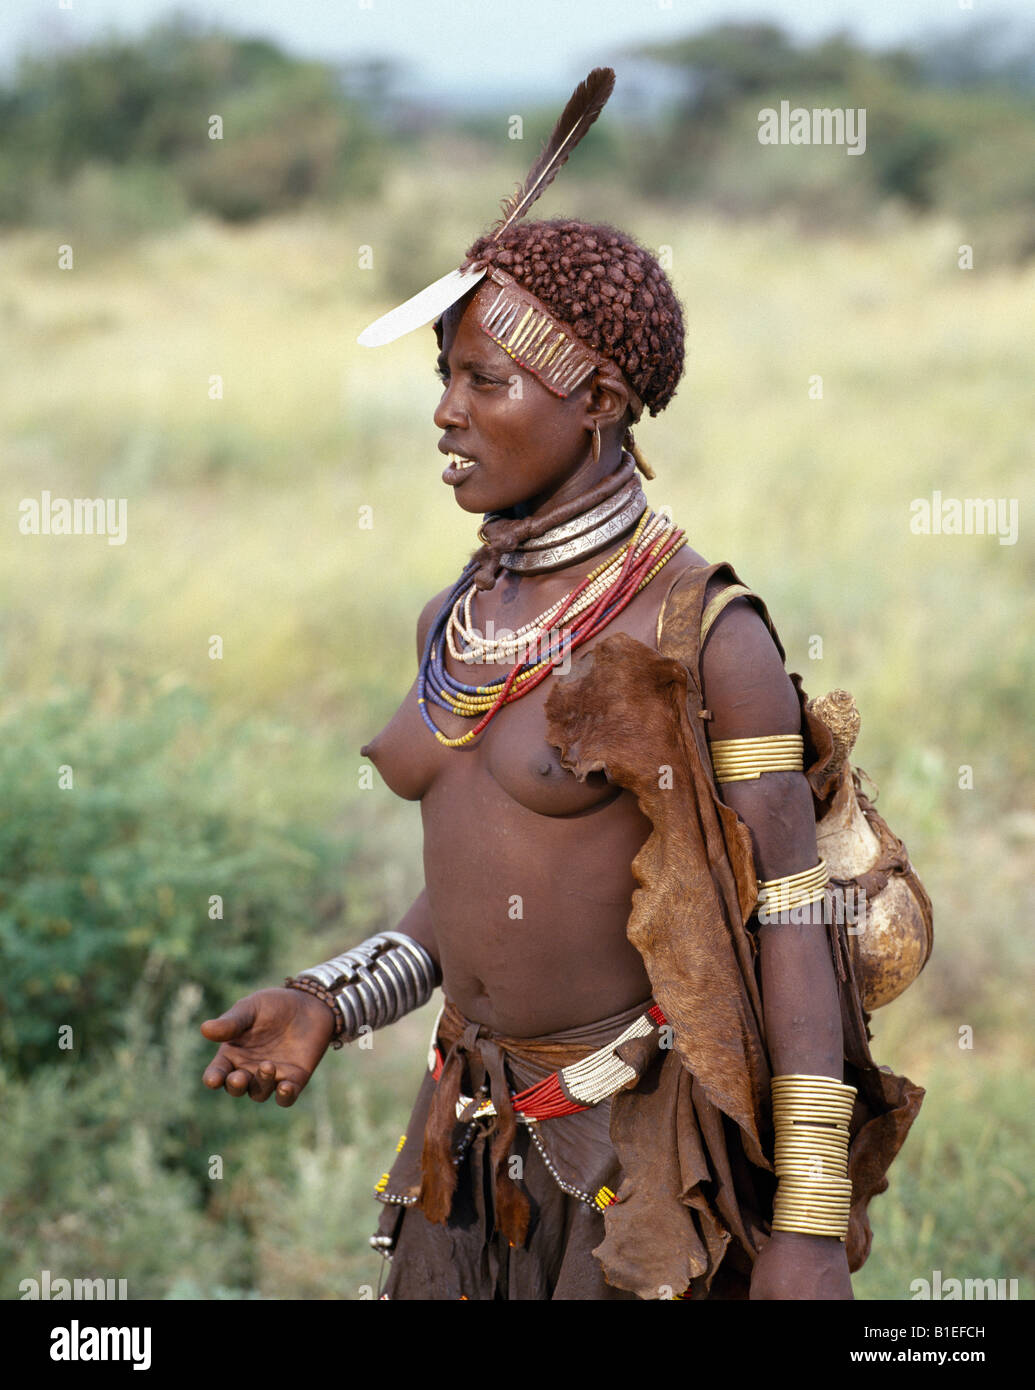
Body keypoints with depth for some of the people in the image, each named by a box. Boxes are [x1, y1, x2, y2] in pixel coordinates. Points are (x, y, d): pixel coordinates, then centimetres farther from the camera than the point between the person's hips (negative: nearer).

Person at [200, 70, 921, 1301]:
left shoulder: (704, 631, -13)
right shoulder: (455, 623, 7)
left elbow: (787, 920, -14)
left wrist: (812, 1230, -18)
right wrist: (326, 1002, 2)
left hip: (649, 1146, -7)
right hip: (479, 1133, 7)